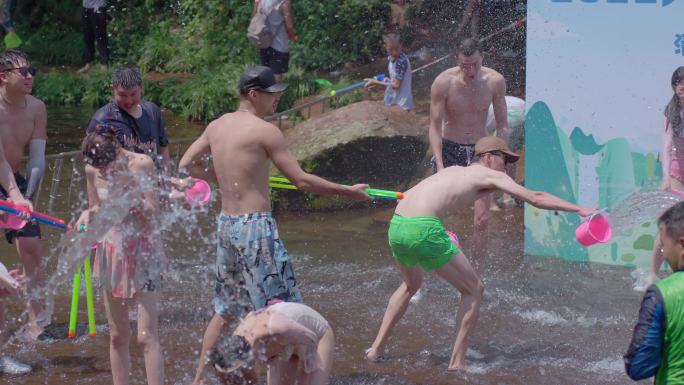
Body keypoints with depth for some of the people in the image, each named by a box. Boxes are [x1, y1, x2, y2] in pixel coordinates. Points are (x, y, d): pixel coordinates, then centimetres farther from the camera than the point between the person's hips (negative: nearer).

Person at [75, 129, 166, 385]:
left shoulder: (141, 165, -14)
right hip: (112, 251, 4)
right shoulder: (92, 170, -2)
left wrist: (132, 200, -31)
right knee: (118, 337, 10)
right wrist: (88, 216, -11)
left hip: (143, 251, -4)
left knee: (147, 336, -10)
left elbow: (153, 215, -12)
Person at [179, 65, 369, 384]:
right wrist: (348, 192, -2)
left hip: (226, 225, 8)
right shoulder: (265, 131, -12)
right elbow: (301, 181, -11)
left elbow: (186, 165, 16)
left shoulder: (217, 126, 8)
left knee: (226, 310, 20)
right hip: (256, 227, -8)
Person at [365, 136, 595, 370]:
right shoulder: (491, 175, 8)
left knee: (411, 285, 35)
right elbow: (535, 199, 5)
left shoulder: (454, 171, 28)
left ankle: (376, 349, 33)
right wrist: (579, 210, 9)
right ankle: (457, 363, 7)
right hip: (424, 230, -8)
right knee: (474, 291, 9)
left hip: (396, 227, 8)